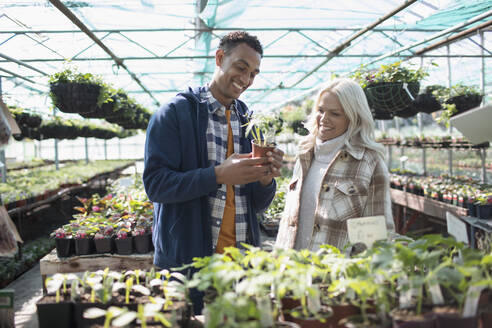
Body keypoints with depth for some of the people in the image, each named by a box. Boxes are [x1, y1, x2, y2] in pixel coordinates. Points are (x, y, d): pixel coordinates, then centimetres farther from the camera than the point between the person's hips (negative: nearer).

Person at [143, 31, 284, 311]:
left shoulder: (248, 122, 12)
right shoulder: (175, 113, -5)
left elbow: (257, 205, 13)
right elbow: (156, 184, -14)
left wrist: (265, 180, -9)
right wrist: (219, 175, -24)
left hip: (241, 259, 5)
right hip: (186, 260, -5)